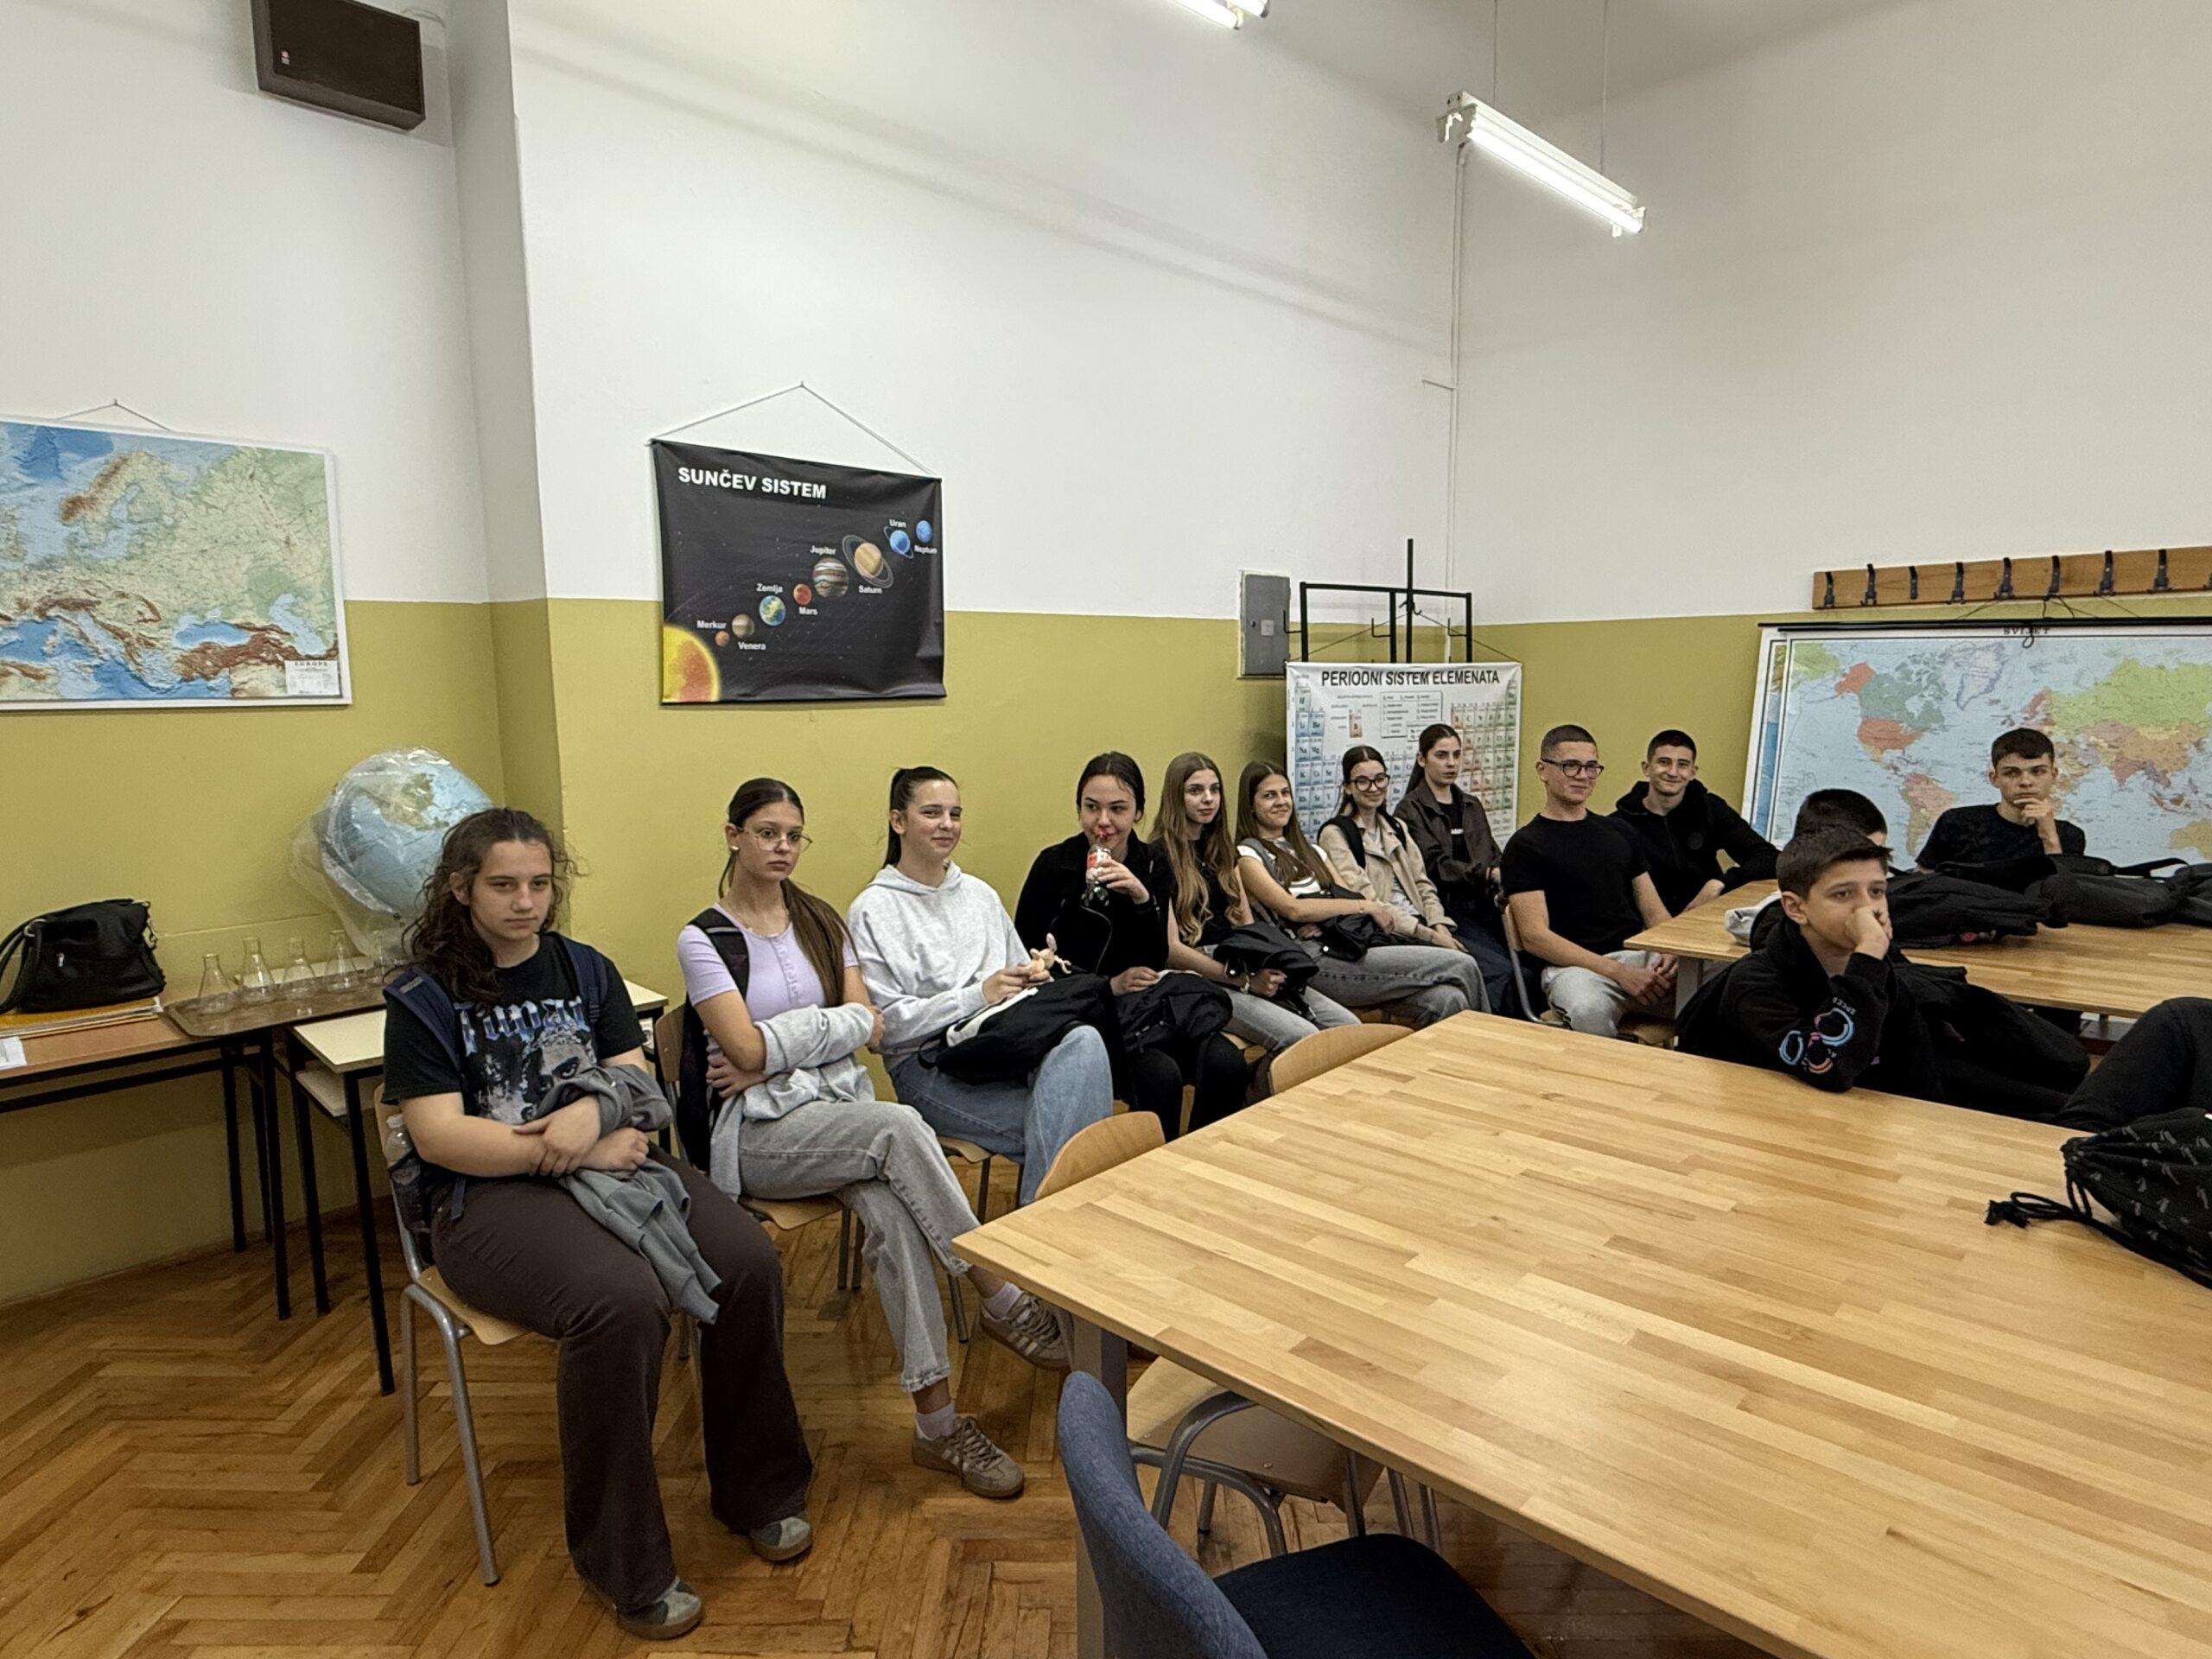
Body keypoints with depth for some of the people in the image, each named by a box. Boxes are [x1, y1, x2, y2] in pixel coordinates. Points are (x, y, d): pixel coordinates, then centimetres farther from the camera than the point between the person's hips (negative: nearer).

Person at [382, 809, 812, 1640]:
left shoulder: (586, 969, 13)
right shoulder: (423, 999, 0)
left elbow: (638, 1081, 9)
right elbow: (439, 1136, -9)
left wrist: (595, 1111, -15)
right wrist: (580, 1153, -15)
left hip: (611, 1162, 5)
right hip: (490, 1195, -4)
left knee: (749, 1260, -20)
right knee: (624, 1301, -33)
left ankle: (756, 1490, 4)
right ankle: (624, 1563, -11)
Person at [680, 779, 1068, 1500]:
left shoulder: (822, 922, 14)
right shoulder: (704, 939, -1)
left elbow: (869, 1028, 3)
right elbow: (747, 1047, -13)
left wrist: (771, 1054, -9)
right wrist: (842, 1022, -5)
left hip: (842, 1103, 4)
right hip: (761, 1132, -4)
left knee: (891, 1212, -29)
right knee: (900, 1127, -32)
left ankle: (938, 1421, -23)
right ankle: (1006, 1302, -23)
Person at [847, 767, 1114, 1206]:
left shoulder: (979, 893, 20)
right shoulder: (872, 911, 0)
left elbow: (1020, 976, 25)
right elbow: (887, 1024, -9)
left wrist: (1035, 975, -1)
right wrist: (980, 994, -16)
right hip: (928, 1066, -5)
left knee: (1084, 1041, -30)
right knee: (1061, 1124, -30)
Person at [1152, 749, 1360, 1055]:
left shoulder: (1222, 849, 19)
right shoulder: (1159, 857, -6)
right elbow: (1171, 949, -11)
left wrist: (1268, 965, -5)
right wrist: (1245, 980, -16)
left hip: (1243, 966, 8)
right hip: (1199, 979, -8)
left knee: (1350, 1025, -8)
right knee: (1304, 1039, -26)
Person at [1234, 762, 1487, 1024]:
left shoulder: (1308, 849, 25)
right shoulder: (1247, 855, 1)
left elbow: (1345, 897, 16)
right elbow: (1293, 909, -11)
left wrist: (1326, 919, -8)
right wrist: (1366, 906, -8)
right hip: (1316, 961, -7)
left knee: (1447, 1000, -20)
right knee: (1462, 966, -13)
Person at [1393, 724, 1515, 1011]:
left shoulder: (1472, 806, 24)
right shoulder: (1410, 809, 1)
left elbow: (1493, 856, 16)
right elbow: (1436, 866, -10)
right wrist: (1488, 874, -21)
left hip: (1482, 904, 6)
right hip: (1446, 908, -6)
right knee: (1500, 969, -26)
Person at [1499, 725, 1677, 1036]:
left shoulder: (1618, 833, 21)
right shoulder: (1525, 845, 2)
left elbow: (1654, 910, 19)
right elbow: (1535, 936, -7)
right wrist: (1618, 972, -16)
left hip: (1641, 954, 6)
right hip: (1574, 964, -5)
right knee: (1589, 1010, -39)